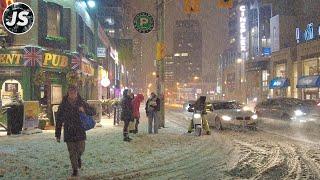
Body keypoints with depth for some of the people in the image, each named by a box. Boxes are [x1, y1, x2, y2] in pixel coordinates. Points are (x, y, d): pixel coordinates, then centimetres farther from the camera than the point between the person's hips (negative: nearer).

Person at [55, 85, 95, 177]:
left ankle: (78, 157, 38)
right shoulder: (63, 105, -3)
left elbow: (92, 112, 1)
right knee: (72, 152, 3)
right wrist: (57, 135, 0)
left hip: (80, 131, 1)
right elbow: (59, 120, 1)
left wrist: (85, 110, -21)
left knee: (81, 150, 2)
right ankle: (75, 170, 19)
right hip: (68, 132, 0)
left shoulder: (82, 103, -1)